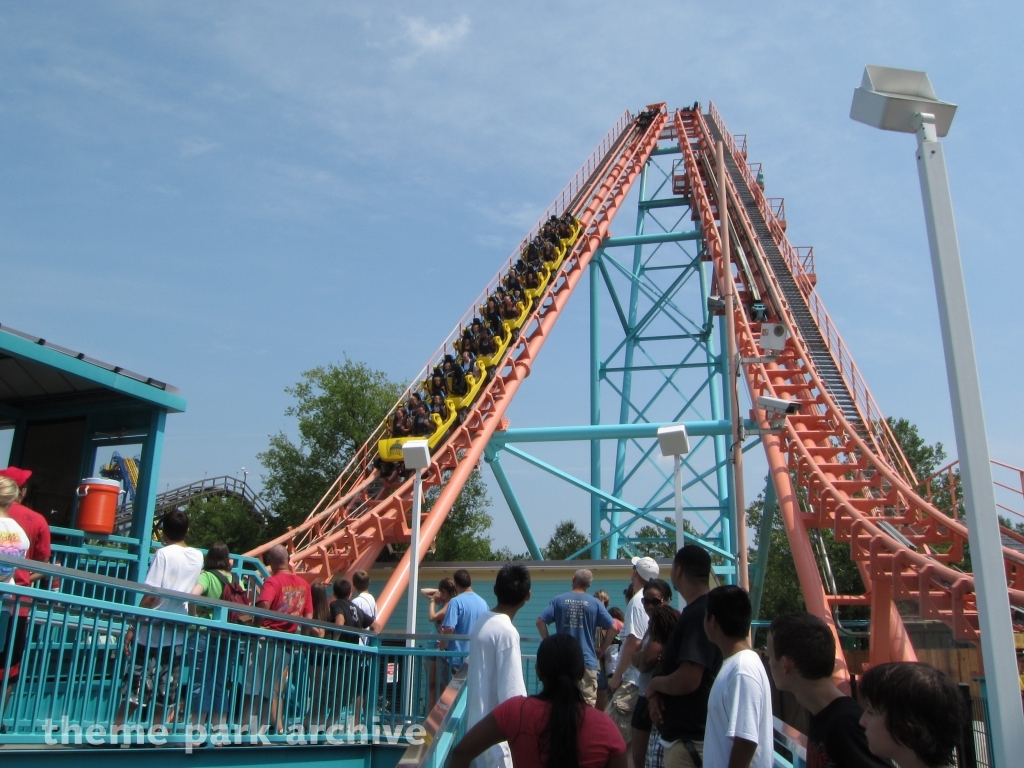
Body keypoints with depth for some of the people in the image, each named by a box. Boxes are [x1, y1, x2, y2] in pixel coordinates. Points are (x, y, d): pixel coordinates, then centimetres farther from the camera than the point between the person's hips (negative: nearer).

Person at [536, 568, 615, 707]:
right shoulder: (595, 603, 0)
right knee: (588, 704, 2)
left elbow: (540, 622, -4)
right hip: (587, 660, -1)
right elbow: (612, 627, -2)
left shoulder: (558, 600, 2)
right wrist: (602, 650, 7)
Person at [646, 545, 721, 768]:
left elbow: (686, 681, -30)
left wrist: (654, 684, -10)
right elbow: (673, 664, 17)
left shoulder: (698, 614, -21)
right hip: (684, 735, 10)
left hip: (690, 742, -10)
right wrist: (656, 693, -3)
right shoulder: (694, 611, 12)